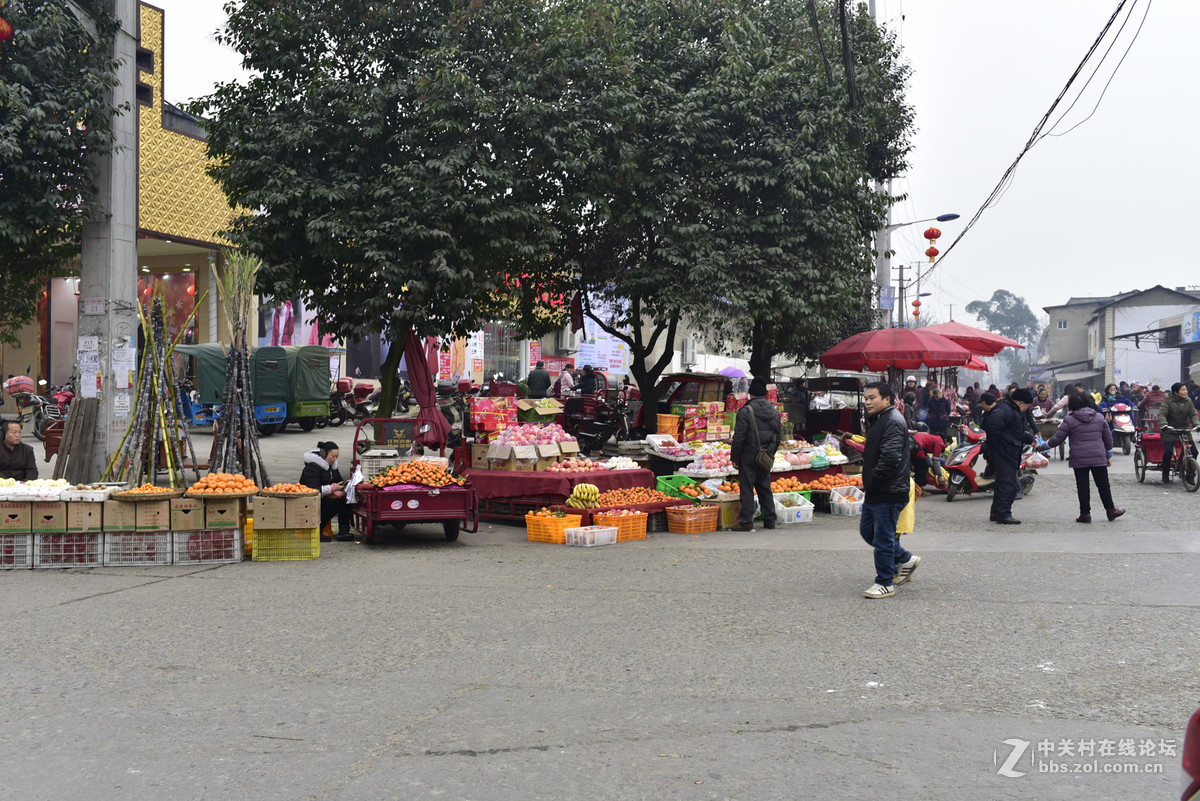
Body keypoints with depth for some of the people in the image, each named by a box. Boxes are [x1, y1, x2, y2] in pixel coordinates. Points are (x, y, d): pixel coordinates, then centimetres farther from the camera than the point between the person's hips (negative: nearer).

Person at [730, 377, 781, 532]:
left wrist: (734, 457, -5)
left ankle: (746, 522, -3)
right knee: (765, 489, 14)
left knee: (747, 489, -3)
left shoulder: (745, 412, -13)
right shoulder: (774, 412, 8)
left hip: (748, 458, -6)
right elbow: (778, 436, 14)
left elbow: (739, 438, -14)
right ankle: (770, 520, 17)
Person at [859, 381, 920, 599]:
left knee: (883, 538, -3)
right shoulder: (879, 420, 17)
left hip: (889, 493, -11)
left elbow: (890, 458, -26)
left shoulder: (893, 422, -17)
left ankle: (885, 583, 8)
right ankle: (905, 559, 30)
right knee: (867, 530, 18)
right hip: (875, 492, 11)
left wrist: (872, 480, -18)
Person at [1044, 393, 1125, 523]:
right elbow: (1108, 438, 13)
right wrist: (1109, 455, 21)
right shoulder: (1099, 417, 9)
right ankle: (1111, 511, 19)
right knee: (1103, 485, 12)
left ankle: (1085, 513, 4)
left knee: (1082, 486, 2)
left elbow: (1057, 438, -2)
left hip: (1079, 459, -3)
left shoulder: (1069, 420, -4)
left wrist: (1046, 444, 16)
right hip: (1099, 458, 3)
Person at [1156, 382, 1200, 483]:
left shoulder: (1188, 401, 6)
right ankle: (1165, 475, 5)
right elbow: (1162, 414, -17)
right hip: (1169, 432, -4)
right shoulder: (1168, 401, -7)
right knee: (1168, 452, -15)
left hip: (1184, 431, 4)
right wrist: (1163, 424, -36)